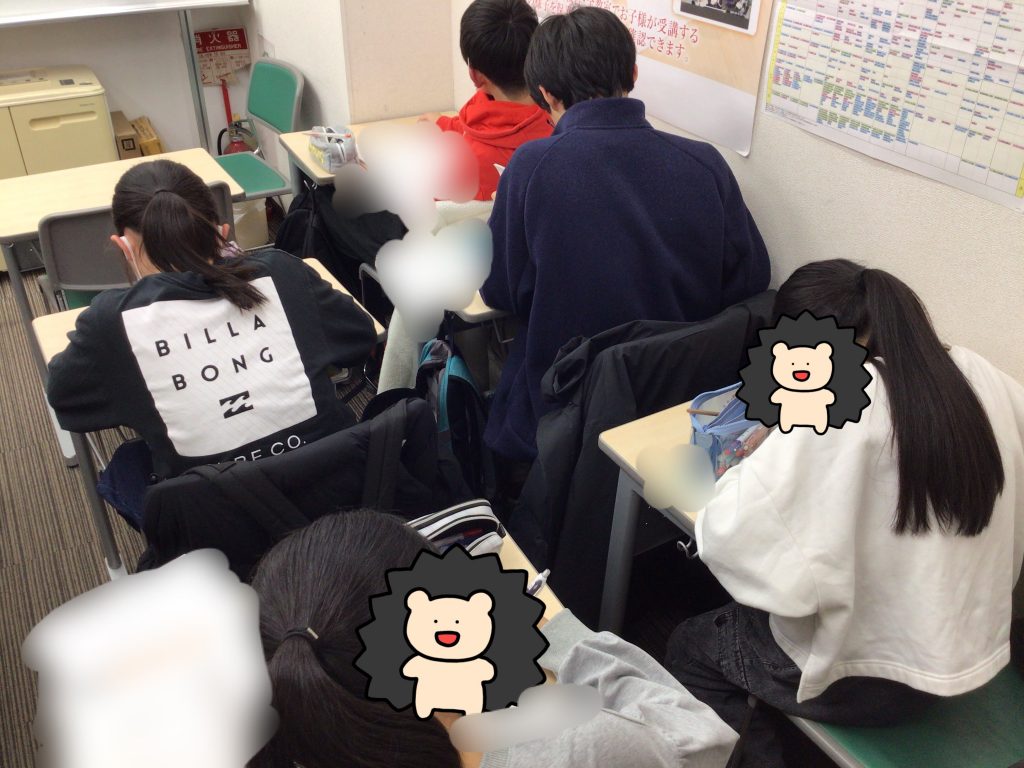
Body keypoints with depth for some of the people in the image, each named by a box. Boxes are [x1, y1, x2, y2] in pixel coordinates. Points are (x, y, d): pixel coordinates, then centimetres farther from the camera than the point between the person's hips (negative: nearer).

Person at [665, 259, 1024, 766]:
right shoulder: (980, 377, -6)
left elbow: (732, 534, -30)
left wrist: (748, 471, -9)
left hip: (867, 678, -7)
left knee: (691, 647, 20)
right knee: (744, 617, 28)